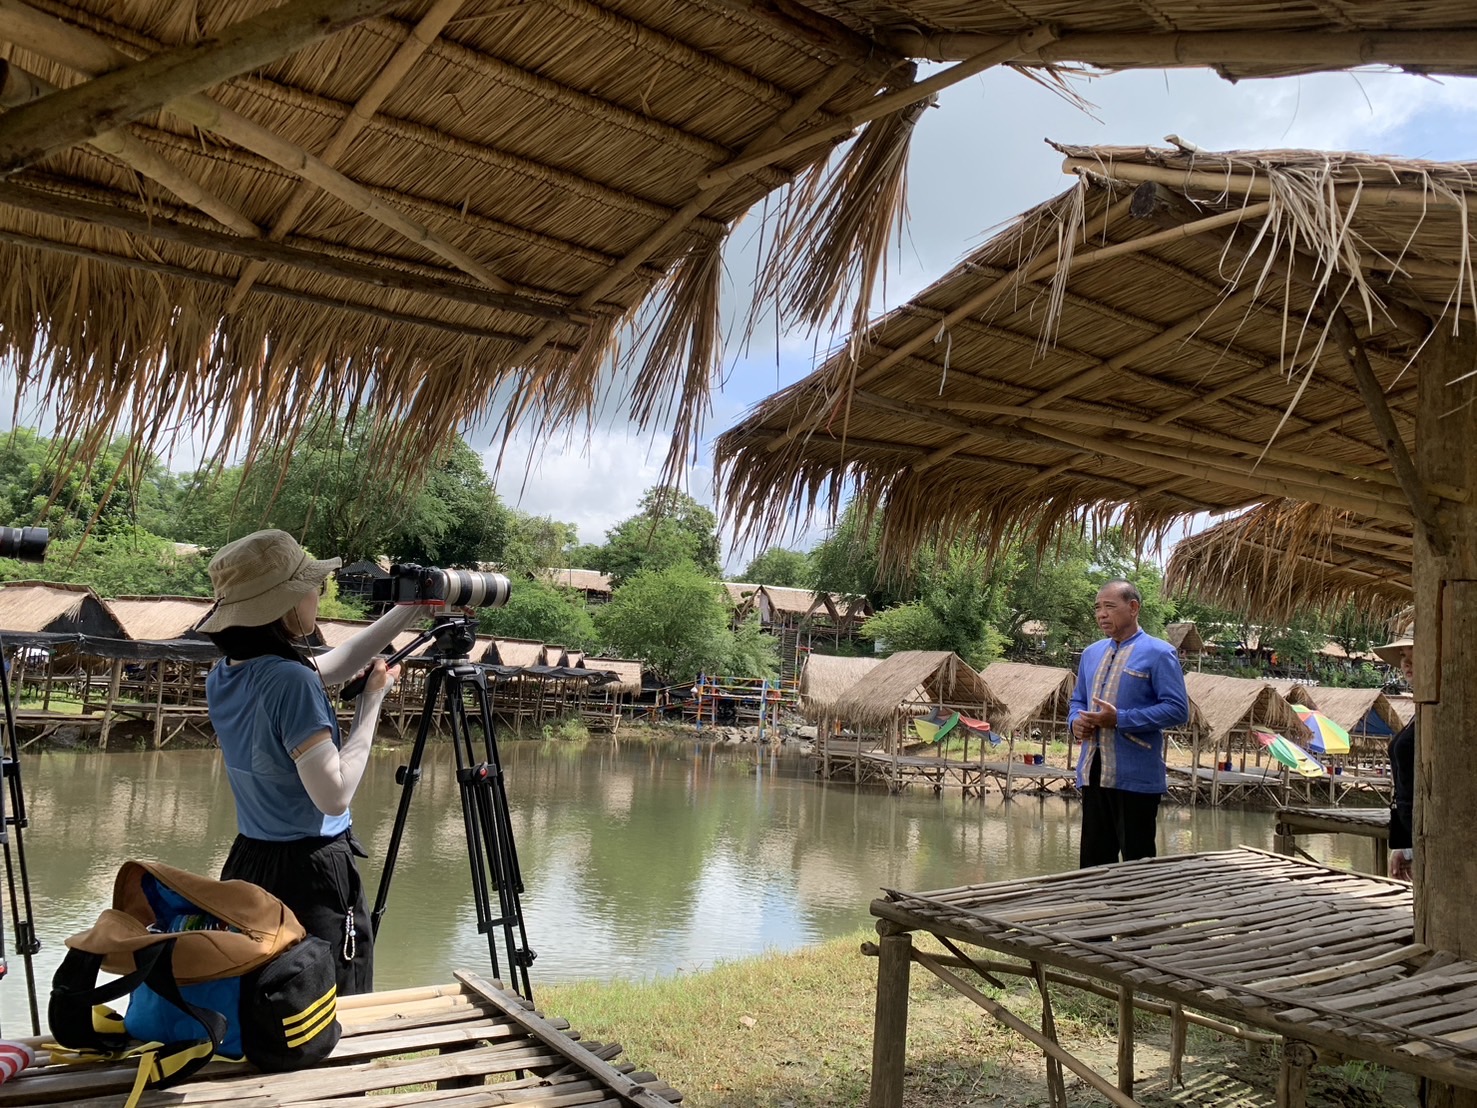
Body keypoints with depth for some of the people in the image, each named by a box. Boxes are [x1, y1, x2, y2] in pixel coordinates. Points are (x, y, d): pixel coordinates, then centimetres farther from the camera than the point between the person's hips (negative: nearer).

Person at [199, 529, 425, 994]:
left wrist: (414, 604, 17)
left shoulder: (223, 675, 4)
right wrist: (372, 701, -14)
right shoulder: (291, 680, -22)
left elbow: (335, 664, 15)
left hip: (248, 866, 9)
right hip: (313, 877, -8)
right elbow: (334, 795, -22)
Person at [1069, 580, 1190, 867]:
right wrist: (1075, 720, 0)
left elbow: (1177, 709, -13)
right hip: (1093, 774, 7)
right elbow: (1078, 700, 25)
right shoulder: (1092, 653, 16)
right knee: (1093, 860, 11)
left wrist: (1119, 719, -19)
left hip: (1135, 778, -7)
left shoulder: (1158, 653, -6)